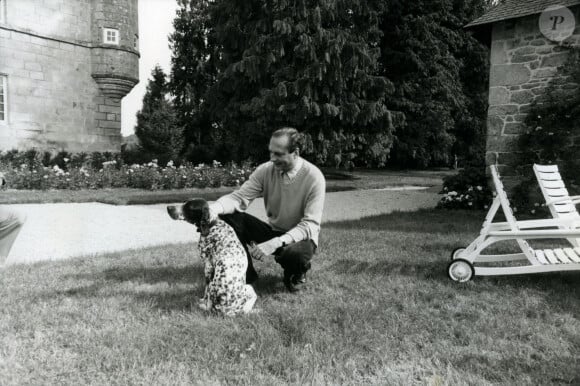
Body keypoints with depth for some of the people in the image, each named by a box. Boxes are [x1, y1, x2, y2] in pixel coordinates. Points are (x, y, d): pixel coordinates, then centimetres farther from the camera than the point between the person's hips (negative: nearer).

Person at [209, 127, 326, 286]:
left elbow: (310, 225, -24)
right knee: (229, 216, -18)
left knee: (301, 250, -40)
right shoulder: (265, 170, -9)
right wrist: (214, 208, -38)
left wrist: (276, 243, -37)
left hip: (299, 238, -3)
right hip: (272, 232, 4)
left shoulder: (314, 177, -21)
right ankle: (246, 274, -5)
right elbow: (240, 197, -15)